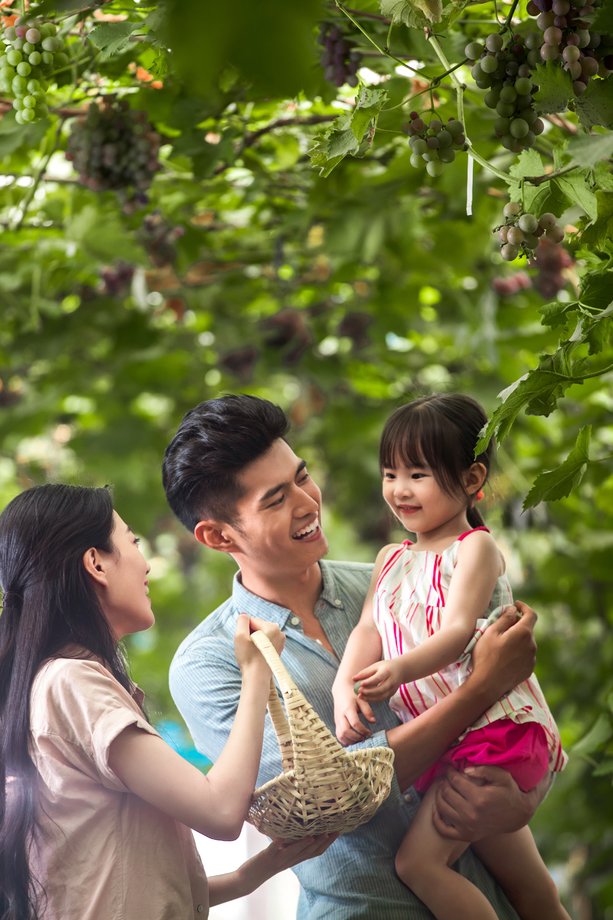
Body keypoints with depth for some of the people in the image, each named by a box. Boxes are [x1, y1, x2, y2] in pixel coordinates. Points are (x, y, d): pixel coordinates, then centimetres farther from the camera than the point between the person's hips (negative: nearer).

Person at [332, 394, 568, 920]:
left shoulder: (475, 547, -5)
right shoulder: (391, 559, 17)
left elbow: (457, 631, -18)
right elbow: (368, 629, 4)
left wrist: (400, 670, -37)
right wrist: (346, 685, -16)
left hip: (491, 726, -8)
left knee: (418, 861, -16)